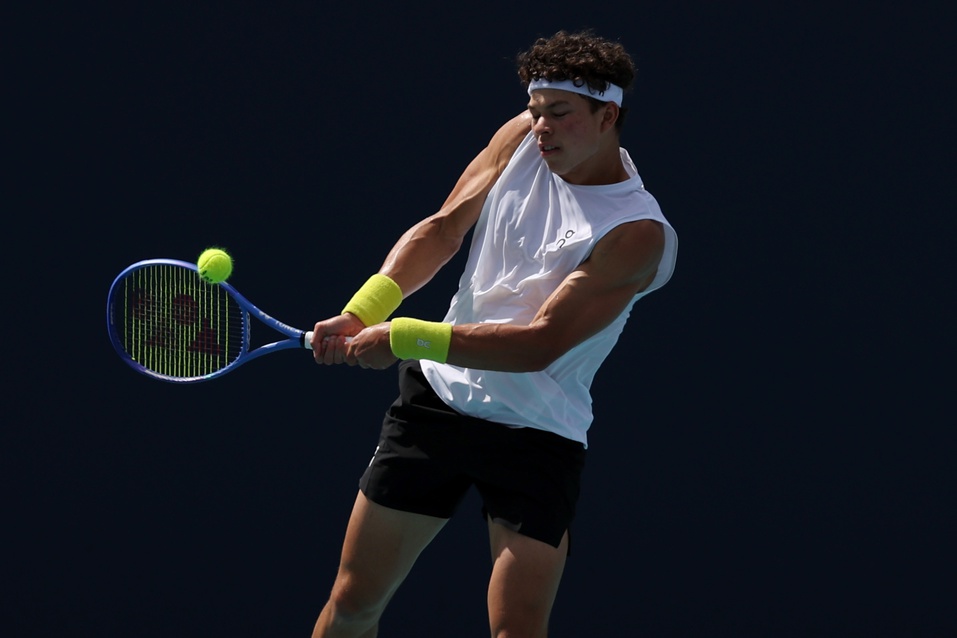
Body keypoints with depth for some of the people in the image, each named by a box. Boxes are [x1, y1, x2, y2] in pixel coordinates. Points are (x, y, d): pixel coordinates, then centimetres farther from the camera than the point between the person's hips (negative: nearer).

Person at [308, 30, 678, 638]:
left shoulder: (638, 234, -20)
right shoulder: (524, 138, -1)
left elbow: (540, 343, -25)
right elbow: (443, 228, 3)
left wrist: (406, 339, -27)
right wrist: (364, 310, -14)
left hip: (536, 435, -5)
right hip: (438, 398, 5)